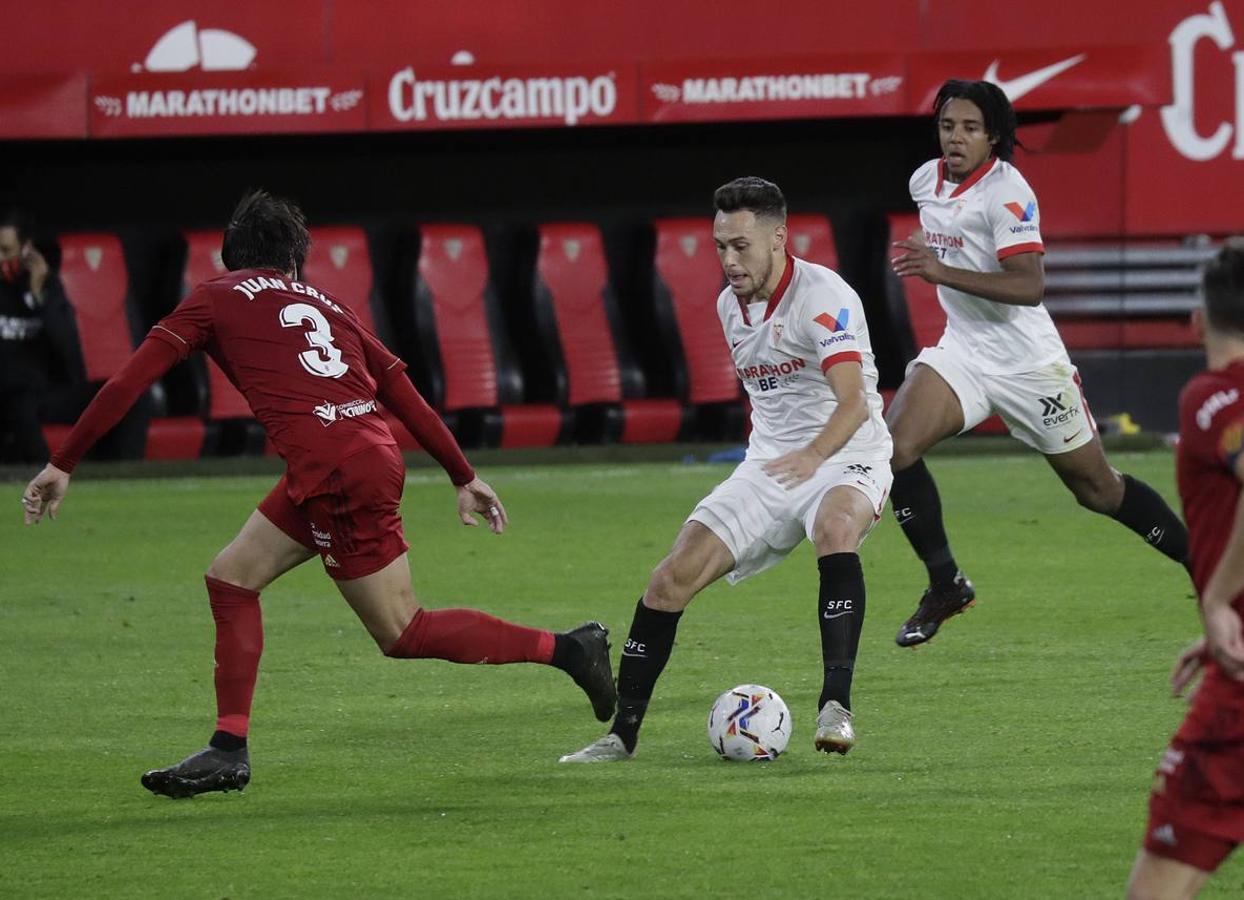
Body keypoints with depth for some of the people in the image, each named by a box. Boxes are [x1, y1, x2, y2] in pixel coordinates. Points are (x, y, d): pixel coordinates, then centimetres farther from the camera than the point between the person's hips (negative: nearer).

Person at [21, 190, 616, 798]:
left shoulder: (216, 299, 8)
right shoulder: (325, 307, 22)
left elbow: (129, 382, 3)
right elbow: (406, 397, 19)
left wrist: (63, 464, 7)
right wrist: (465, 478, 24)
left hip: (337, 469, -7)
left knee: (404, 633, 3)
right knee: (230, 578, 15)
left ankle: (564, 649, 2)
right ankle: (229, 750, 13)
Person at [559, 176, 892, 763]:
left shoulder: (823, 297, -17)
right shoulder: (730, 307, 8)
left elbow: (855, 400, -31)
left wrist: (812, 455, -47)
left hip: (845, 458, -7)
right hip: (767, 466, 7)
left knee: (836, 527, -40)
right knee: (673, 577, -8)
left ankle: (836, 707, -40)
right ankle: (623, 732, 1)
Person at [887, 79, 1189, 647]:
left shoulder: (1007, 192, -20)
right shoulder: (926, 179, 2)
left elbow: (1030, 286, -31)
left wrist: (944, 272, -37)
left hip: (1027, 360, -6)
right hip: (961, 351, 6)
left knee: (1099, 489, 4)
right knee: (893, 447, -17)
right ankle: (945, 586, -4)